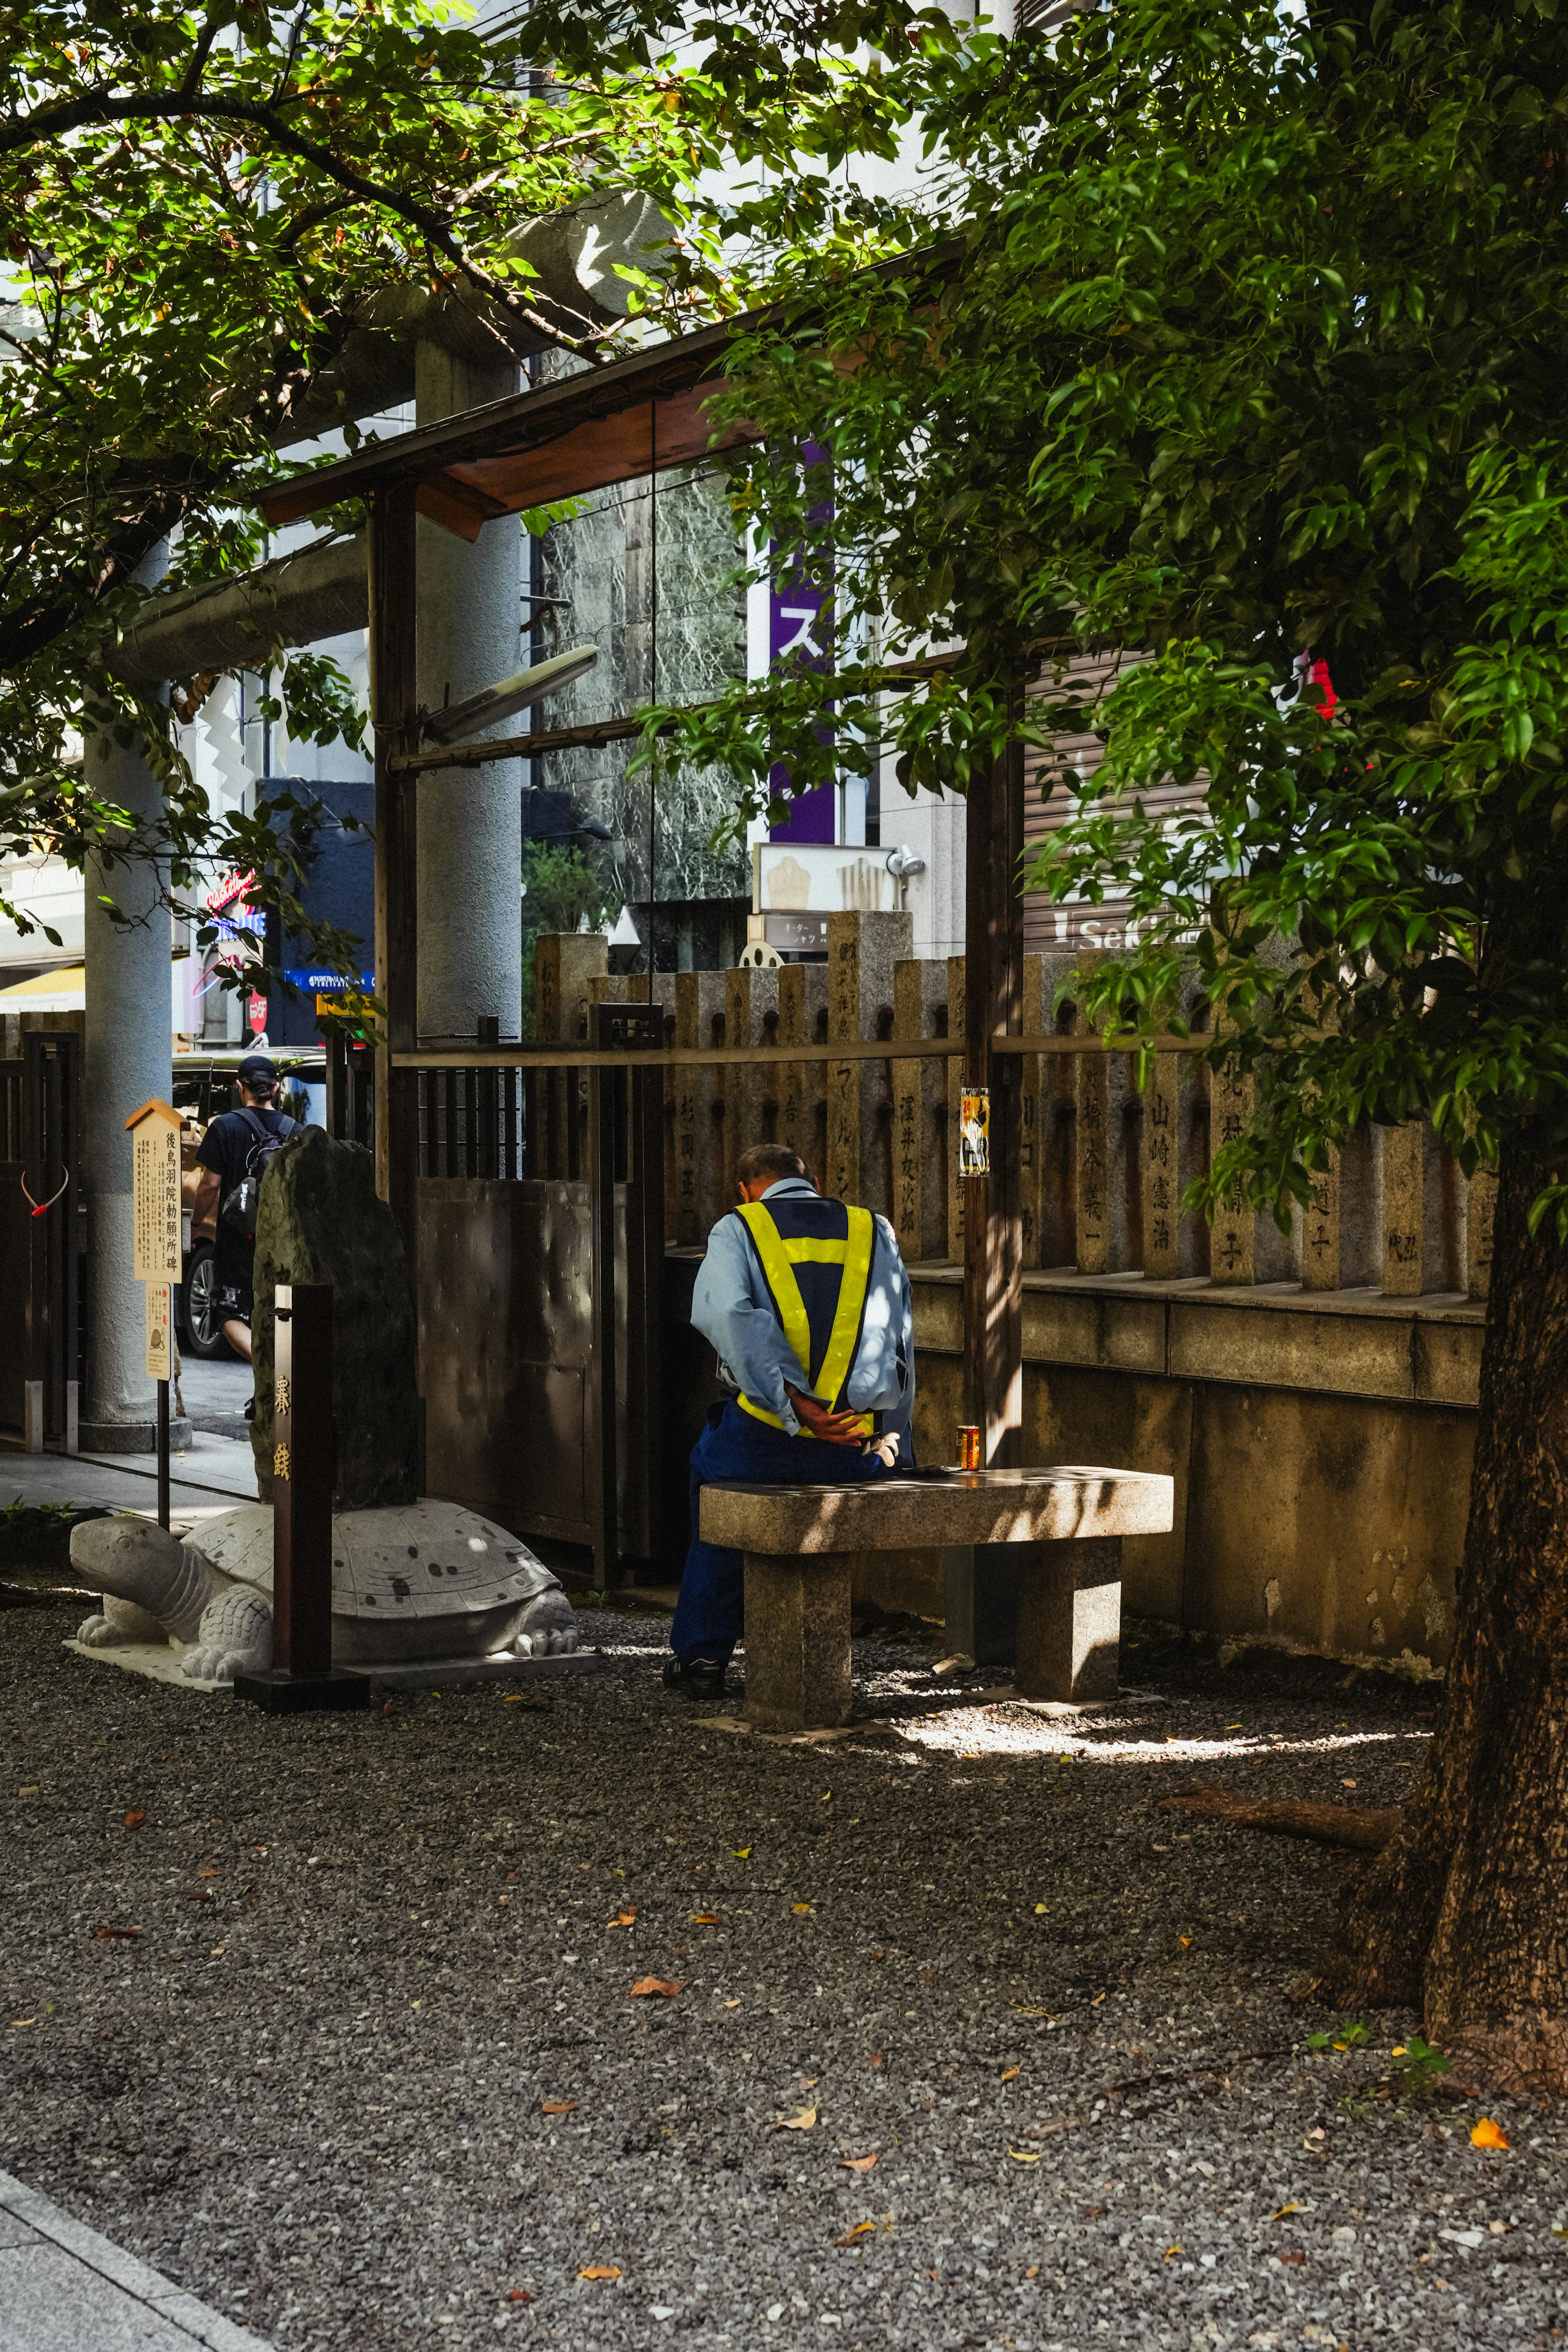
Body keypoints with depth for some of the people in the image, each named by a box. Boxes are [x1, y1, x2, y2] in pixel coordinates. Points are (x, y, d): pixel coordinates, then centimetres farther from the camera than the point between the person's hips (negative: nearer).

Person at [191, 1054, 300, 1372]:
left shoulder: (226, 1127, -6)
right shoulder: (294, 1130, 4)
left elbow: (211, 1184, -8)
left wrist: (196, 1222, 7)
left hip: (238, 1240, -3)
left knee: (232, 1316, 2)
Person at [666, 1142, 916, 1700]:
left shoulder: (736, 1230, 6)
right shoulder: (875, 1232, 15)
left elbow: (727, 1314, -15)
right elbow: (900, 1344, 16)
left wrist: (792, 1404, -20)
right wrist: (890, 1445, 24)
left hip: (768, 1440, -2)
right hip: (857, 1454, 2)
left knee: (710, 1465, 32)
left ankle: (701, 1655, 34)